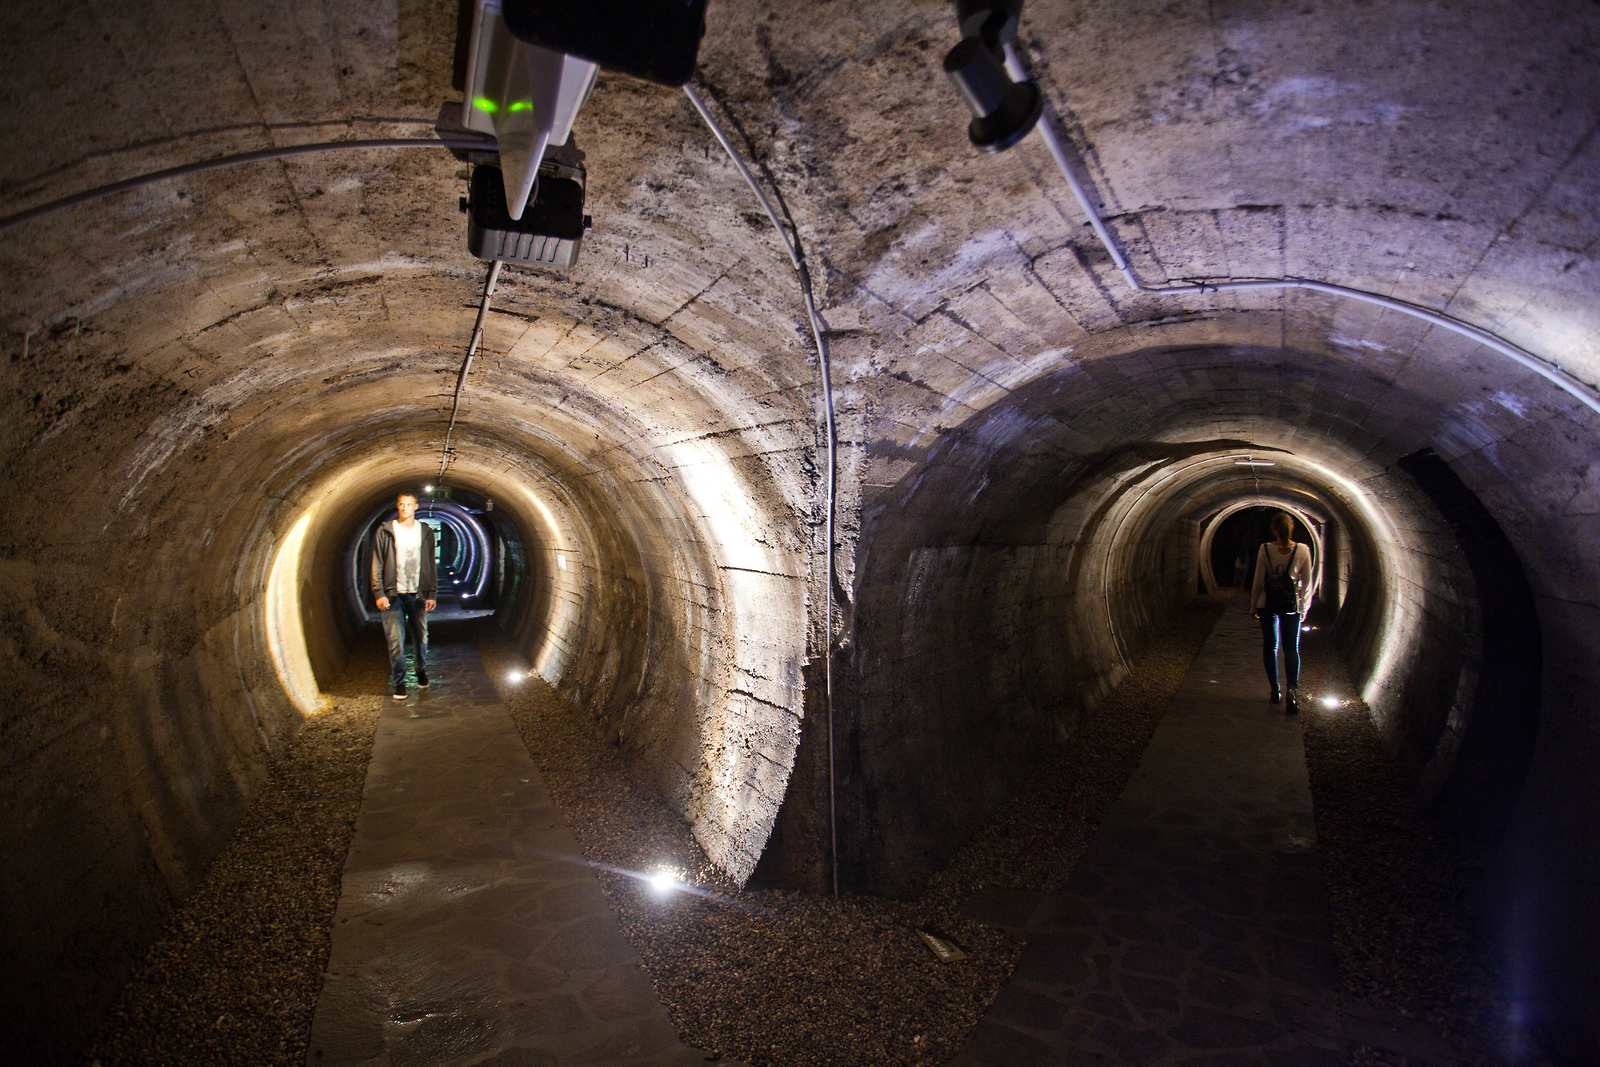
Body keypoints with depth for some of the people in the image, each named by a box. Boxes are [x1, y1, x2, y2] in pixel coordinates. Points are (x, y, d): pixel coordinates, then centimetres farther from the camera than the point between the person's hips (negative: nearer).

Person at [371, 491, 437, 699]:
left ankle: (422, 672, 30)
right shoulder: (385, 531, 1)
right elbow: (377, 565, 1)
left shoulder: (426, 532, 7)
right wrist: (379, 593, -8)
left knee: (421, 637, 8)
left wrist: (432, 593, 4)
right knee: (396, 639, -3)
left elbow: (430, 565, 9)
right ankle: (398, 682, 8)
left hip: (418, 594, 2)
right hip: (393, 594, -2)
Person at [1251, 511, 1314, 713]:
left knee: (1270, 646, 12)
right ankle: (1292, 689, -14)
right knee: (1292, 648, 5)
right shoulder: (1303, 550, -6)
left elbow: (1258, 580, -6)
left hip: (1268, 603, -1)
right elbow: (1307, 583, 1)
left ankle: (1275, 690, 15)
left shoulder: (1265, 549, -10)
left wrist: (1254, 606, 5)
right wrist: (1304, 607, 14)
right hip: (1292, 604, 1)